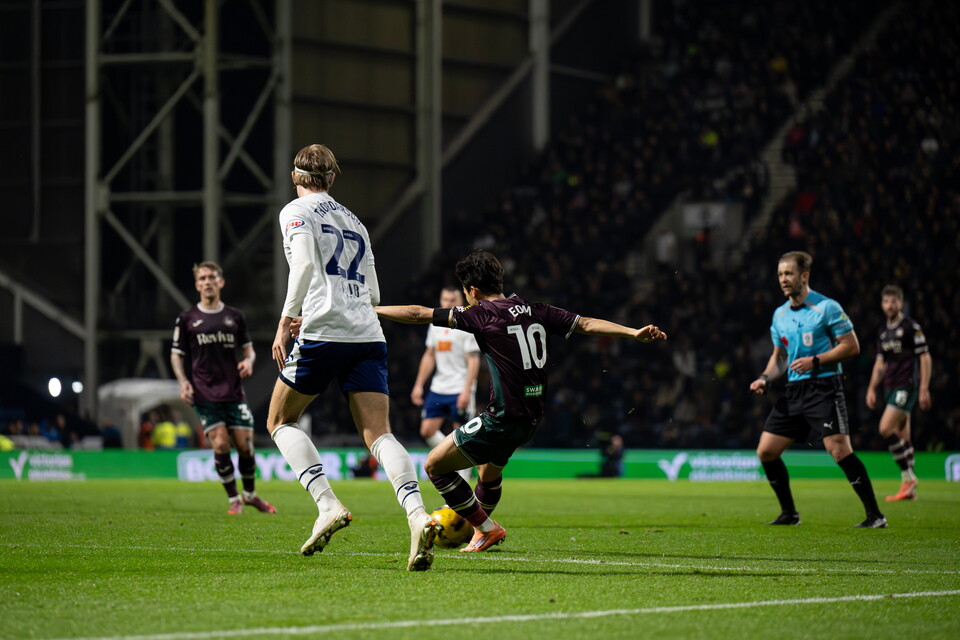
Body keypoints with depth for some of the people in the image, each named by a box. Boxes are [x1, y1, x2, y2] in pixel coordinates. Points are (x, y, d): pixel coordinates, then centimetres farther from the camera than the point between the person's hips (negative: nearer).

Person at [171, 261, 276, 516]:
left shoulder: (235, 317, 10)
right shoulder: (186, 319, 5)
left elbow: (248, 349, 18)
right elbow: (176, 354, 8)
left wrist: (248, 361, -6)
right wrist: (183, 381, -8)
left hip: (234, 393, 2)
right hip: (205, 396, -2)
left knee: (245, 445, -2)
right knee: (220, 445, -12)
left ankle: (250, 494, 21)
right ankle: (233, 499, 2)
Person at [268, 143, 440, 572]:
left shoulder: (296, 212, 7)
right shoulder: (353, 221, 26)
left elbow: (304, 264, -11)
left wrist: (286, 322, -10)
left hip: (324, 333, -5)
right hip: (368, 335, 5)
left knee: (280, 422, 13)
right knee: (378, 434, -4)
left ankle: (328, 505, -6)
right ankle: (417, 514, -29)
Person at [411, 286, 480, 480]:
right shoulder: (436, 324, 12)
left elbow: (473, 360, -11)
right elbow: (429, 356, 19)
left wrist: (466, 391, -19)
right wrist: (419, 385, 13)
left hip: (460, 390, -6)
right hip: (438, 389, 6)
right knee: (427, 430, -2)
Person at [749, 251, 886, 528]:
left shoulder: (827, 307, -7)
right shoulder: (780, 314, 14)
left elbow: (852, 346, -9)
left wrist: (815, 361, -16)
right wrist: (765, 378, 7)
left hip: (824, 388, -7)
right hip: (793, 391, 7)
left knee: (840, 451, -18)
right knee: (766, 451, 3)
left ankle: (874, 515, -12)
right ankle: (789, 513, 17)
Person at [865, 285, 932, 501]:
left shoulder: (911, 327, -7)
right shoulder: (883, 330, 15)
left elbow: (925, 358, -8)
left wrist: (924, 389, -14)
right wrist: (872, 388, 15)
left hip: (906, 386, -8)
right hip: (890, 386, 8)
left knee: (886, 428, -20)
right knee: (902, 437, 8)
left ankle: (908, 477, -12)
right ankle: (909, 489, 10)